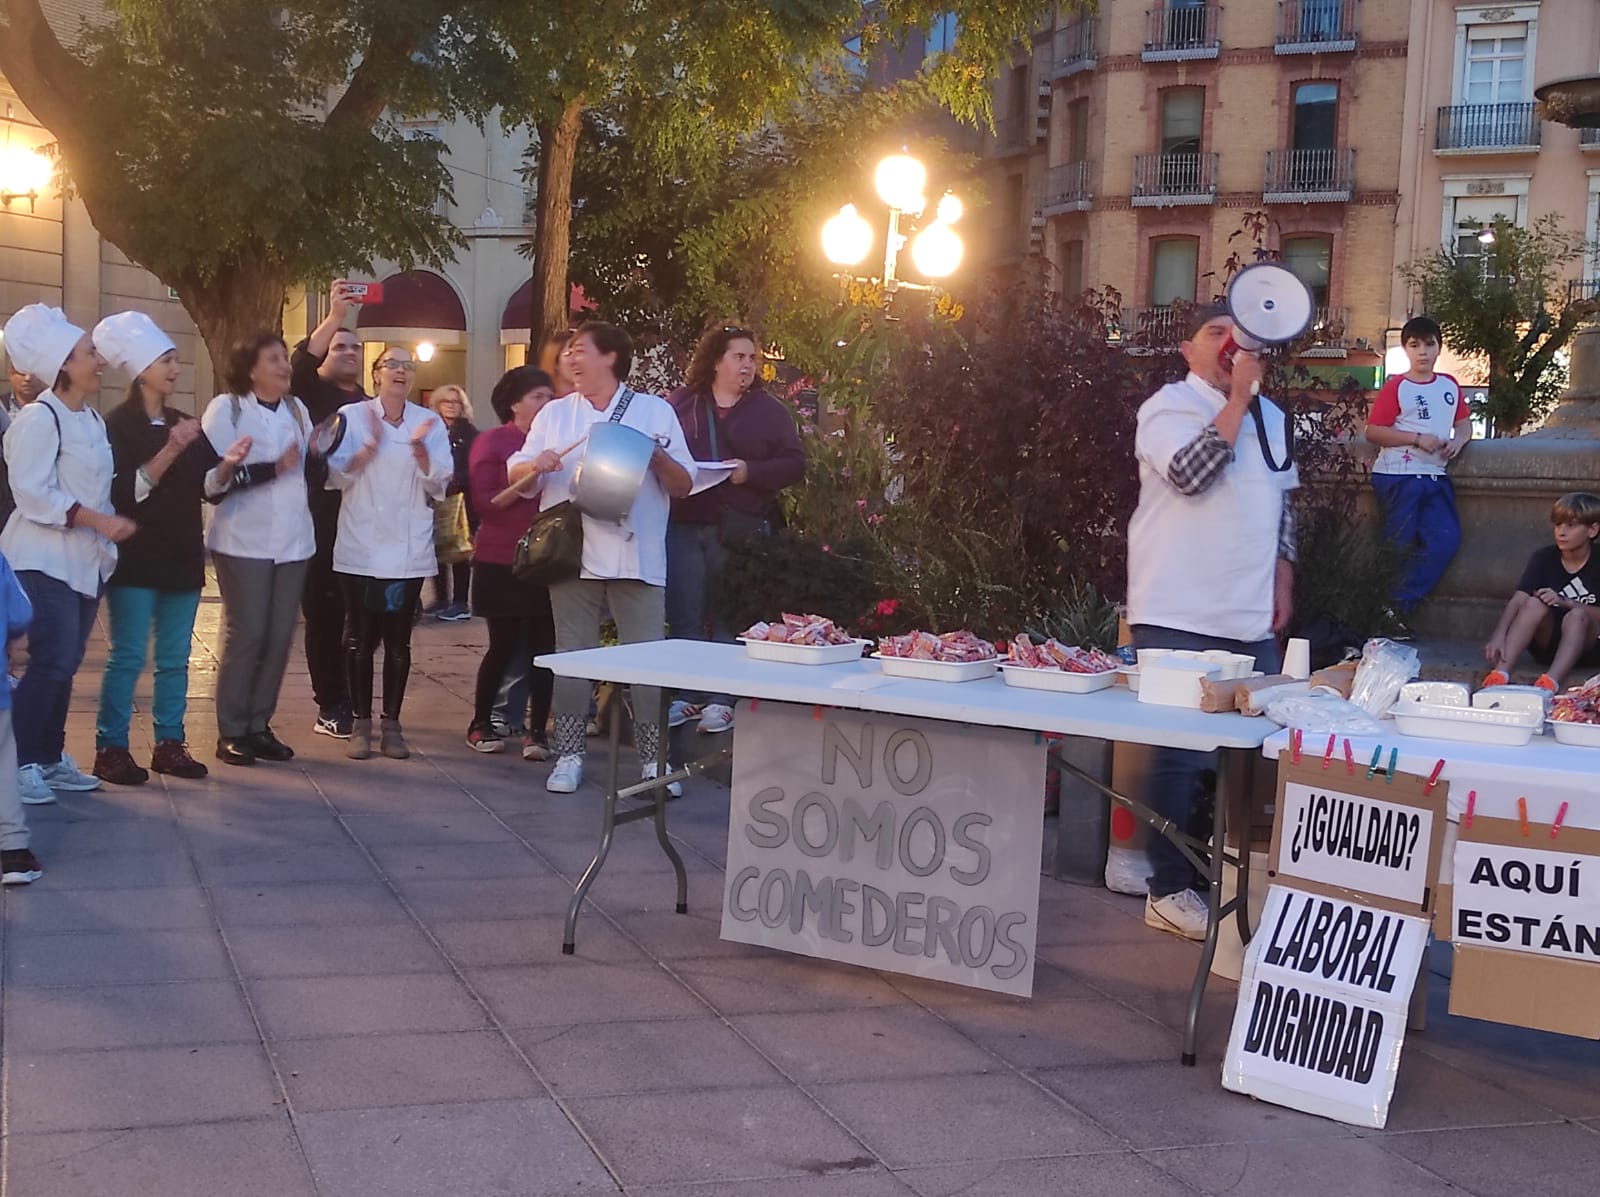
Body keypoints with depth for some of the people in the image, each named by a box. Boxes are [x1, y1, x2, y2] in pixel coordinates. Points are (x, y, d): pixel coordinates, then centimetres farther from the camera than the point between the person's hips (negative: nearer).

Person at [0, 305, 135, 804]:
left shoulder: (93, 420, 13)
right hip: (46, 560, -8)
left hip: (85, 559, 8)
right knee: (50, 663, -12)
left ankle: (49, 757, 20)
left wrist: (109, 529, 7)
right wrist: (96, 520, -23)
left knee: (65, 663, 11)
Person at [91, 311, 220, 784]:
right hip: (136, 558, -6)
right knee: (128, 656, -6)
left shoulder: (182, 423, 13)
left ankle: (169, 744, 16)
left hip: (183, 556, 6)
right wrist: (171, 452, -24)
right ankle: (111, 749, 0)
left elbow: (207, 485, 11)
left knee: (175, 657, 9)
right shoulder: (117, 426, -6)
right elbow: (125, 490, -17)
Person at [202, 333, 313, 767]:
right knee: (245, 634, -6)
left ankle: (259, 725, 13)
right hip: (244, 541, -5)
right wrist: (272, 468, -18)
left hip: (293, 540, 5)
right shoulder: (226, 407, -3)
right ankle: (231, 732, 3)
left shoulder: (297, 408, 14)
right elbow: (211, 474, -13)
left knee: (279, 636, 4)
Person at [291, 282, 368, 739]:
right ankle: (331, 706, 2)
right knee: (324, 613, -3)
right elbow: (299, 367, -17)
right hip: (321, 520, -4)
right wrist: (334, 318, -26)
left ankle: (356, 702, 12)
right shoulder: (312, 394, 5)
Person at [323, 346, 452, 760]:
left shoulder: (430, 422, 6)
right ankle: (361, 723, 10)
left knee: (399, 640, 5)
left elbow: (439, 484, 0)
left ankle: (391, 723, 13)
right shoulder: (352, 416, 1)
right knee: (360, 638, 1)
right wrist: (370, 446, -19)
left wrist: (419, 449, -16)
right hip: (361, 548, -1)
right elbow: (337, 475, -5)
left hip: (409, 551, 2)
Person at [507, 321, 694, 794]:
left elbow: (682, 486, 5)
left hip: (637, 557, -2)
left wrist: (658, 457, -14)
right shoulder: (554, 413, 14)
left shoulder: (656, 411, 7)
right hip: (573, 555, 2)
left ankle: (652, 759, 3)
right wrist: (537, 465, -11)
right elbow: (517, 476, 11)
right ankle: (569, 756, 13)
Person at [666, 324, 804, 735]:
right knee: (684, 618, 3)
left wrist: (750, 472, -12)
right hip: (684, 523, 1)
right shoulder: (679, 403, 8)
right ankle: (689, 696, 11)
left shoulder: (768, 410, 7)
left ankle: (722, 700, 6)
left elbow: (794, 463, 3)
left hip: (741, 529, -1)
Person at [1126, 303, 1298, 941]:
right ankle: (1169, 891, 8)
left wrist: (1283, 583, 15)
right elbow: (1191, 473, -23)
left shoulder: (1269, 415, 17)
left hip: (1252, 620, 7)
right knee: (1181, 757, -3)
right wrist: (1238, 397, -18)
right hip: (1179, 618, -6)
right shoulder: (1168, 406, -4)